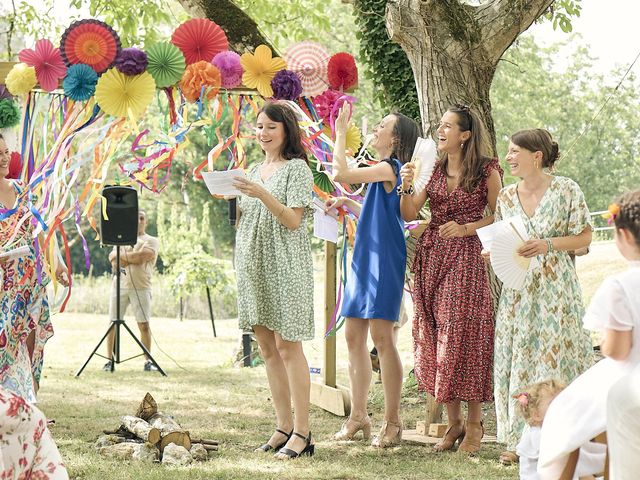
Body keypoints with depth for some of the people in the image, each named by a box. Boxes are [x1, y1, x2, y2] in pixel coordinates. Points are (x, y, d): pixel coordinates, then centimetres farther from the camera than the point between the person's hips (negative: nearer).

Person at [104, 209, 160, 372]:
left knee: (144, 325, -5)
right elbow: (113, 261, 2)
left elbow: (142, 256, -11)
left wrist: (122, 255, -2)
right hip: (119, 286, 3)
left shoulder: (152, 241, 9)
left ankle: (148, 361, 2)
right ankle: (110, 360, 7)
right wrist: (134, 257, -7)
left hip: (141, 287, -2)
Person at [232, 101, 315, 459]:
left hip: (285, 265, -7)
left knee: (287, 346, -9)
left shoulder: (296, 168, -4)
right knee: (267, 348, 6)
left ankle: (302, 432, -6)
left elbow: (293, 220, -12)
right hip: (254, 266, 7)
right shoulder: (254, 171, 17)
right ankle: (284, 426, 11)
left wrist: (262, 195, -23)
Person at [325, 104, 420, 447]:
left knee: (382, 337, -8)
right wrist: (347, 204, 13)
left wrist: (340, 134, -9)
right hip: (364, 260, 10)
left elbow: (341, 174, -20)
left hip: (384, 261, -10)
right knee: (354, 336, 10)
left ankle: (392, 422, -3)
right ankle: (358, 416, 18)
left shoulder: (389, 168, -12)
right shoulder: (382, 171, 18)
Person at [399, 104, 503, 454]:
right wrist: (407, 186, -11)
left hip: (467, 258, -5)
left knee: (465, 335, -6)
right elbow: (409, 215, 6)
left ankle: (474, 424, 4)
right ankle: (453, 423, 13)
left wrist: (465, 228, -13)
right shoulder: (433, 169, 11)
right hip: (432, 257, 5)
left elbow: (498, 217, -1)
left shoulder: (487, 171, -1)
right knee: (436, 338, 4)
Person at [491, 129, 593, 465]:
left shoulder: (566, 190, -5)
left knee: (554, 358, -4)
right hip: (518, 289, 4)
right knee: (515, 358, 2)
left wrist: (547, 245, -17)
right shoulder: (506, 196, 9)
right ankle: (518, 439, 10)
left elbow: (584, 237, -4)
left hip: (556, 289, -4)